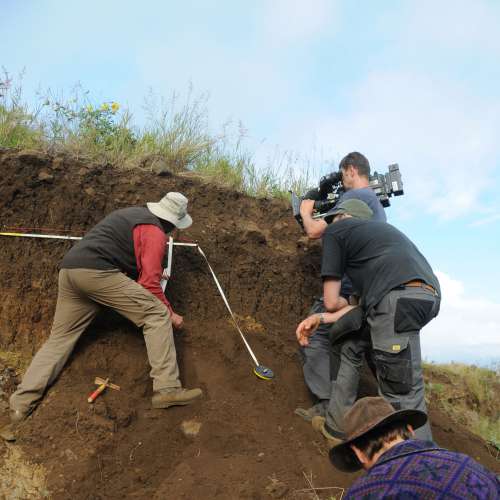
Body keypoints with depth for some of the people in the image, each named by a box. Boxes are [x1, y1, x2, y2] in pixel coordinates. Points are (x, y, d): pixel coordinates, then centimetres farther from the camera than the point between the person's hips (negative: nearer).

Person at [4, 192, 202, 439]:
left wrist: (153, 270, 53)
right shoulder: (155, 232, 1)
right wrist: (170, 312, 8)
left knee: (60, 337, 15)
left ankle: (22, 401, 8)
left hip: (69, 268, 9)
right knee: (156, 315, -6)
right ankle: (167, 389, -12)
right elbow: (149, 283, -5)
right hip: (96, 272, -9)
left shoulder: (132, 213, 28)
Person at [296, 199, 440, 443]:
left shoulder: (335, 230, 16)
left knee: (401, 394, -2)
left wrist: (349, 305, 35)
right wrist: (320, 318, 26)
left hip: (398, 299, -9)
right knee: (351, 345, 24)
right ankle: (337, 425, 33)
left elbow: (331, 301, 12)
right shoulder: (381, 229, 36)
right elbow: (368, 303, 27)